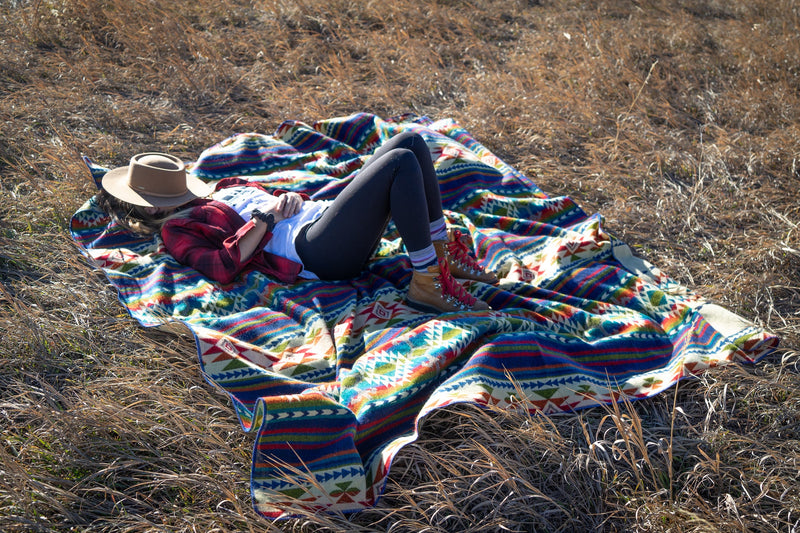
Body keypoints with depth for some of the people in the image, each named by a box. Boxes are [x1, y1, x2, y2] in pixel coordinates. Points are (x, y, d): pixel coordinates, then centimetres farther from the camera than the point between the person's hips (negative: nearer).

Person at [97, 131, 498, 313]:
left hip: (323, 216, 9)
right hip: (315, 249, -9)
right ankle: (426, 283, -19)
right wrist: (266, 216, -12)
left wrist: (288, 199, 3)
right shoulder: (176, 230, 3)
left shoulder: (223, 191, 29)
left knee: (412, 141, 2)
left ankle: (442, 252, 1)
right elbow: (223, 268, -14)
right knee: (401, 162, -22)